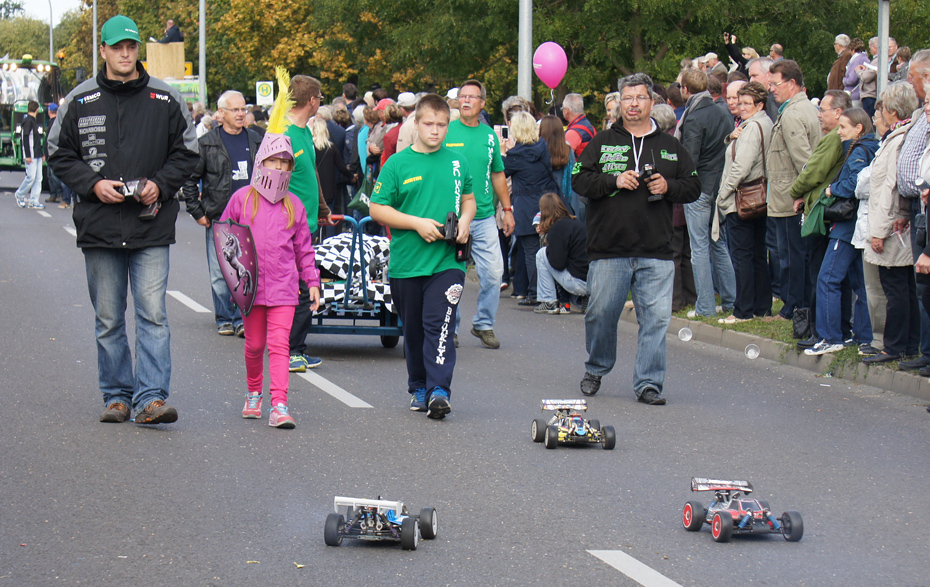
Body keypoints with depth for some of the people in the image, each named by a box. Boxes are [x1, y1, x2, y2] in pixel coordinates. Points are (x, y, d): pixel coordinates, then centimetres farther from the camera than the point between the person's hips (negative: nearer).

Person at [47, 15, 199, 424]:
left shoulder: (166, 100, 5)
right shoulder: (79, 101, 5)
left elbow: (186, 153, 11)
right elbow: (59, 154, 8)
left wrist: (160, 185, -6)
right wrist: (93, 183, -8)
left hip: (152, 228, -1)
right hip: (99, 228, 1)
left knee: (153, 314, -9)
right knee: (108, 320, 8)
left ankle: (151, 398, -11)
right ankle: (117, 396, 18)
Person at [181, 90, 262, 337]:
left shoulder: (256, 141, 10)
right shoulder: (207, 143, 0)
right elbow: (189, 179, 4)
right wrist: (197, 212, -1)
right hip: (218, 218, -2)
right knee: (220, 273, 1)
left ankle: (242, 318, 5)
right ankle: (224, 319, 10)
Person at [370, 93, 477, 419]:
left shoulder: (458, 162, 8)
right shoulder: (398, 164, 0)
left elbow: (468, 199, 22)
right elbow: (377, 209, -2)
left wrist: (464, 221, -1)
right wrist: (417, 223, -12)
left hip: (447, 261, 0)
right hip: (406, 262, 0)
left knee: (439, 325, -13)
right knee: (413, 329, 11)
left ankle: (439, 390, -16)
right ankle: (419, 388, 26)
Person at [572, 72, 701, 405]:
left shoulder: (670, 147, 12)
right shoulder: (601, 143, 8)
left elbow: (694, 186, 13)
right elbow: (579, 180, 1)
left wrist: (669, 187, -7)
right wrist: (614, 181, -13)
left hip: (656, 252, 1)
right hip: (608, 249, -1)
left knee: (656, 318, -5)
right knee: (601, 313, 4)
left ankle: (648, 382, 2)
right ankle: (595, 369, 27)